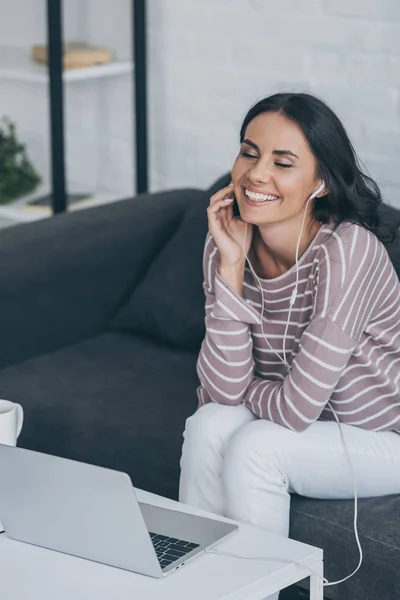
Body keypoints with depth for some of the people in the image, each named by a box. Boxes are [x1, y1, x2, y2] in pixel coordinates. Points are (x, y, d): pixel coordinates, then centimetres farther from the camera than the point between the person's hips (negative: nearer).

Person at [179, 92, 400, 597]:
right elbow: (221, 391, -18)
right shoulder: (228, 244, -10)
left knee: (253, 447, -26)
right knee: (210, 425, -22)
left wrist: (243, 390, -7)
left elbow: (295, 408, -28)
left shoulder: (348, 250, -29)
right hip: (301, 426, 5)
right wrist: (230, 264, -23)